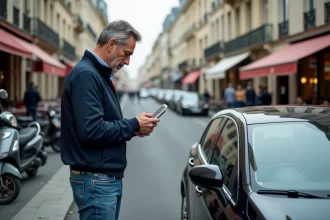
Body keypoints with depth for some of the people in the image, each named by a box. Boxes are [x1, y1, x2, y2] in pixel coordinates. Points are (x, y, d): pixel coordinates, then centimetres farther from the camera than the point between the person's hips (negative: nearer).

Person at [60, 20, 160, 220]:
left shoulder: (99, 74, 15)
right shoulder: (85, 75, -17)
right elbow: (91, 130, -26)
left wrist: (132, 128, 3)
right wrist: (133, 125, -15)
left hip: (110, 177, 10)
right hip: (96, 180, -10)